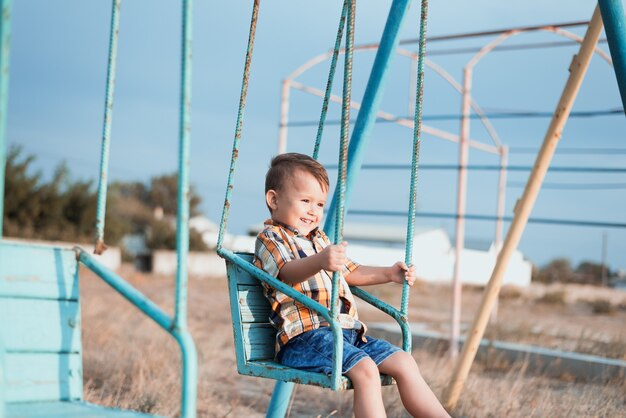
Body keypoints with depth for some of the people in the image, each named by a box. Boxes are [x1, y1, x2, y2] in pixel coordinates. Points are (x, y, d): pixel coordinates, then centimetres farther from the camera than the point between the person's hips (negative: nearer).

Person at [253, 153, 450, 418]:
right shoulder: (270, 237, -1)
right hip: (305, 336, -9)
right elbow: (287, 271, -22)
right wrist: (319, 261, -42)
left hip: (348, 332, 9)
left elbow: (349, 272, 39)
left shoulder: (320, 239, 28)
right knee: (364, 369, -30)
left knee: (403, 362, -1)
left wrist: (388, 274, 25)